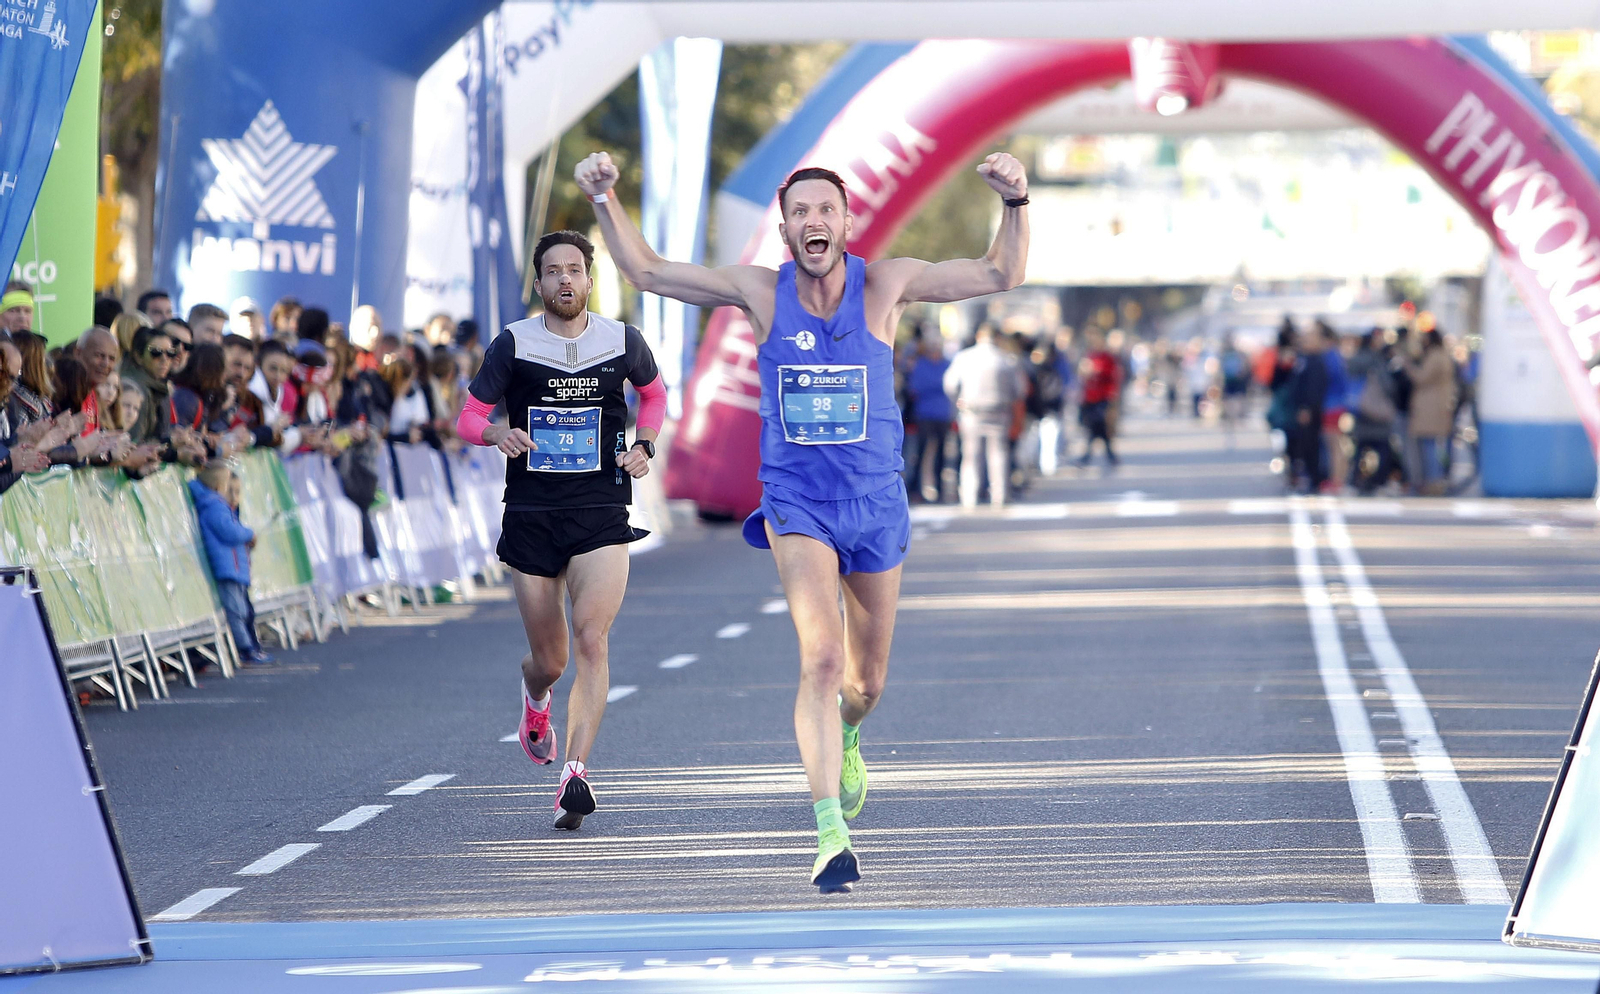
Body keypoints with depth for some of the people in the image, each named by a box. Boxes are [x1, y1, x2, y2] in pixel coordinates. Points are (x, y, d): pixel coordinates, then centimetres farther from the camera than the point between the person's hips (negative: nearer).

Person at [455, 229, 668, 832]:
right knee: (549, 659, 8)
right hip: (530, 517, 0)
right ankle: (535, 701, 46)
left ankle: (574, 775, -20)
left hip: (602, 516, 0)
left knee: (591, 641, -19)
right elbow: (468, 418, 2)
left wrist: (644, 446, 4)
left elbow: (653, 393, 23)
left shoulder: (623, 342, 3)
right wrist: (497, 433, -21)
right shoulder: (513, 345, 0)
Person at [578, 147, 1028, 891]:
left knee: (865, 681, 15)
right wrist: (604, 202, -10)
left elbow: (1000, 275, -3)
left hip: (876, 503, 2)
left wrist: (1015, 204, -20)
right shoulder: (760, 293, -6)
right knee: (820, 659, -22)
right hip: (797, 504, -2)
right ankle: (831, 834, -25)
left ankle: (844, 742, 52)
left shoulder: (884, 285, -6)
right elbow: (647, 273, 3)